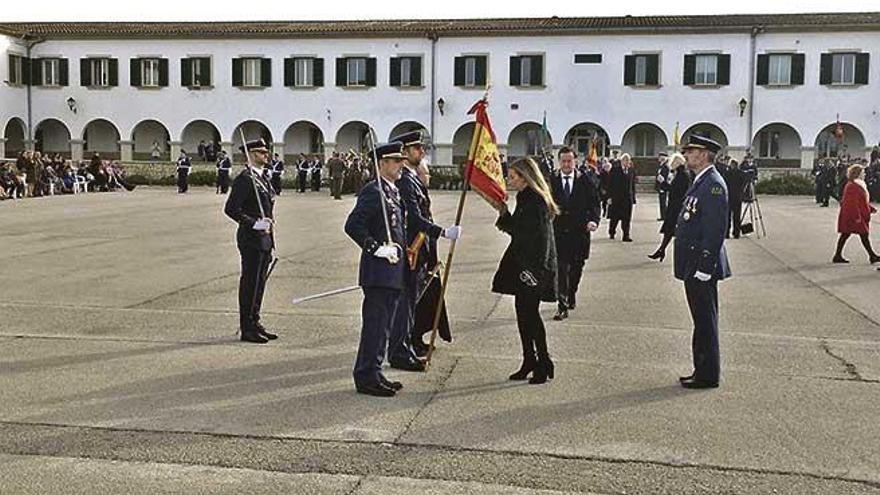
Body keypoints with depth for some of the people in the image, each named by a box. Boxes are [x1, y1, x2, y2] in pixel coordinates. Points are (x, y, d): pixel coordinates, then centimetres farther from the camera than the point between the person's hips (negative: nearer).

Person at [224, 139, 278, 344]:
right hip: (251, 239, -9)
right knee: (250, 283, -3)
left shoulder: (262, 179, 16)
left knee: (259, 282, 14)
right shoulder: (244, 179, -14)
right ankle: (247, 329, 4)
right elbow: (231, 209, -19)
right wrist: (254, 223, -23)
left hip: (264, 238, 9)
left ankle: (254, 323, 23)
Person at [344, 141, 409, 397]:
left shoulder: (395, 192, 17)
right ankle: (366, 377, 2)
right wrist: (377, 248, -22)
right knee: (375, 324, -5)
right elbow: (352, 225, -21)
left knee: (383, 325, 14)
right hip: (379, 271, -10)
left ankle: (374, 373, 23)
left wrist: (401, 251, 18)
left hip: (395, 272, 10)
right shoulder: (372, 192, -13)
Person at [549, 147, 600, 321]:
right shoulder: (551, 180, -2)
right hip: (558, 231, -2)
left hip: (579, 232, 2)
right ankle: (562, 306, -2)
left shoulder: (585, 181, 1)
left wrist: (594, 220, -16)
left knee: (576, 267, 14)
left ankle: (571, 294, 40)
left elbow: (595, 203, 2)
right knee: (561, 268, -6)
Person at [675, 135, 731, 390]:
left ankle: (708, 375, 7)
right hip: (693, 265, 10)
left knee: (706, 322, -2)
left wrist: (704, 267, -23)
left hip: (702, 265, -10)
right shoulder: (700, 182, 15)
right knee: (702, 321, 15)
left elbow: (716, 229, -21)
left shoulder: (713, 184, -16)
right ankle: (702, 371, 24)